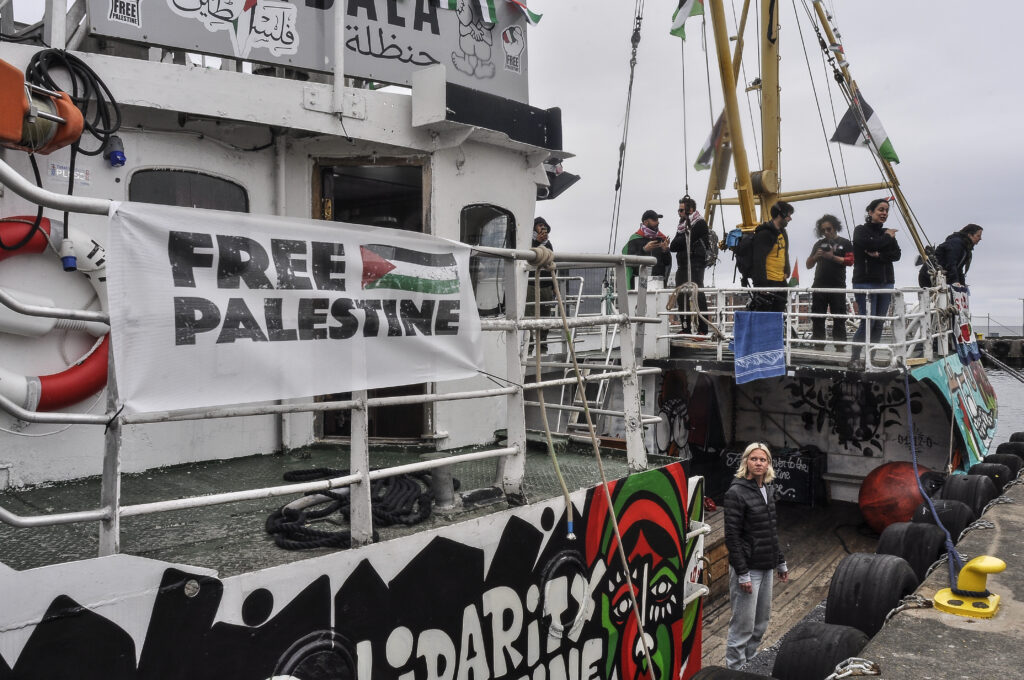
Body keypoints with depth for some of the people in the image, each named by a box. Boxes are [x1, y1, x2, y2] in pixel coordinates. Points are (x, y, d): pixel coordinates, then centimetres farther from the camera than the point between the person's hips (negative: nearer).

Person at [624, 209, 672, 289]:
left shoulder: (661, 239, 14)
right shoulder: (635, 239, 3)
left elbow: (668, 263, 13)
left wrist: (665, 250, -5)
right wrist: (644, 250, -16)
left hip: (658, 281, 3)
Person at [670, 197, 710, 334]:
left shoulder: (699, 224, -7)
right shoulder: (683, 226, 20)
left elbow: (685, 242, -14)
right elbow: (673, 246, 15)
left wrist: (674, 244, 1)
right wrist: (673, 245, -6)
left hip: (695, 265, -9)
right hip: (682, 267, 9)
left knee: (697, 296, -11)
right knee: (682, 297, 11)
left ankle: (702, 329, -12)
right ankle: (686, 328, 18)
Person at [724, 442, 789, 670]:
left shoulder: (766, 489, 8)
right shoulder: (737, 492, -15)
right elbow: (732, 536, -17)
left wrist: (781, 562, 18)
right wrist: (742, 574, -19)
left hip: (766, 567, 8)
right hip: (748, 568, -8)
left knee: (761, 623, 16)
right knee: (743, 626, -1)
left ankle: (749, 664, 31)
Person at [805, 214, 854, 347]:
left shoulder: (844, 243, 8)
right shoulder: (819, 244, 16)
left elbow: (850, 261, -4)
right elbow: (809, 265, 15)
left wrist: (833, 257, -15)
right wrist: (815, 256, -5)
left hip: (838, 287, -3)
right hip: (819, 286, 3)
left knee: (839, 318, -1)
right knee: (817, 318, 2)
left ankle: (840, 347, 1)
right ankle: (818, 347, 6)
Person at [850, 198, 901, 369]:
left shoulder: (888, 234, 17)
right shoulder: (861, 230, 1)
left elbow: (897, 254, 4)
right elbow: (869, 244, -19)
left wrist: (879, 255, -13)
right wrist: (887, 238, -3)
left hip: (886, 283, 6)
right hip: (865, 283, -6)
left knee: (879, 324, 4)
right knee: (868, 322, -12)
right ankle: (855, 358, -4)